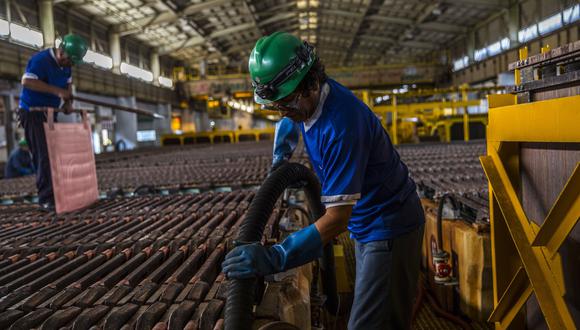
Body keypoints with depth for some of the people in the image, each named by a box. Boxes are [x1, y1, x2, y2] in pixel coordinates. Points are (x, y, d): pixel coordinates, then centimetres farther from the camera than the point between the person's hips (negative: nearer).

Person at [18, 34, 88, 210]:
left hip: (50, 113, 8)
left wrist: (68, 101, -3)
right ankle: (46, 198, -11)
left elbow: (68, 83, 17)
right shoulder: (40, 59, -19)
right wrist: (57, 91, -31)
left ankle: (56, 192, 11)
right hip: (32, 112, -8)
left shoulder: (66, 64, 6)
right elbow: (26, 81, -29)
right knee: (44, 155, -13)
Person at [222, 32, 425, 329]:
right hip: (367, 224, 9)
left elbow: (337, 217, -34)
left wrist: (274, 258, -40)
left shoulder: (341, 124, -33)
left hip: (390, 228, -9)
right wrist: (280, 157, 6)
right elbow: (289, 120, 21)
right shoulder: (309, 97, -6)